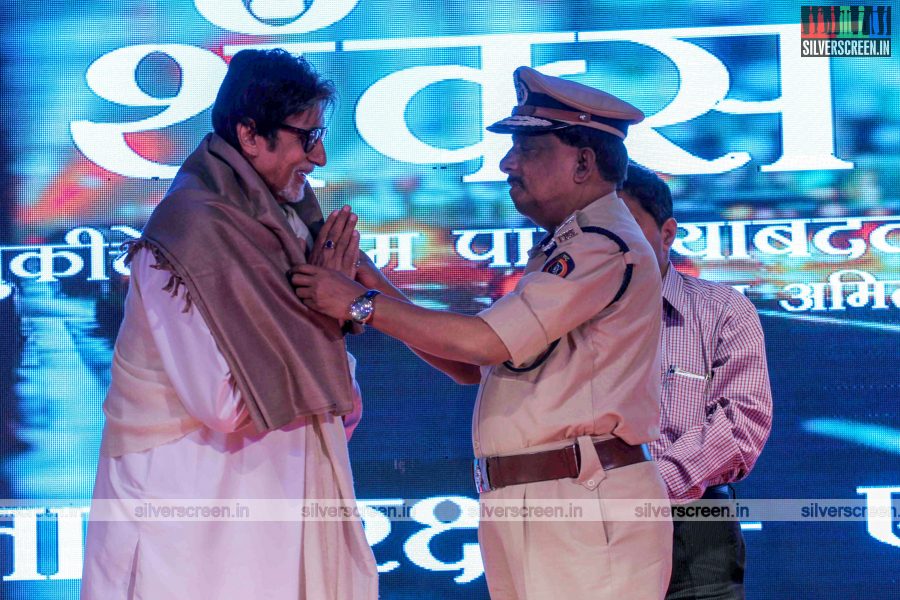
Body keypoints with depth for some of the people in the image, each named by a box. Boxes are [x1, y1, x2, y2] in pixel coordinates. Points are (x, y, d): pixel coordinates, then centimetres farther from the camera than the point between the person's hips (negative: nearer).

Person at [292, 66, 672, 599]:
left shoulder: (606, 245, -11)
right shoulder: (563, 251, 22)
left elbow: (484, 342, -18)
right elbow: (471, 366, 19)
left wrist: (363, 305, -9)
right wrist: (382, 293, 10)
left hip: (584, 509, -9)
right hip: (527, 513, 9)